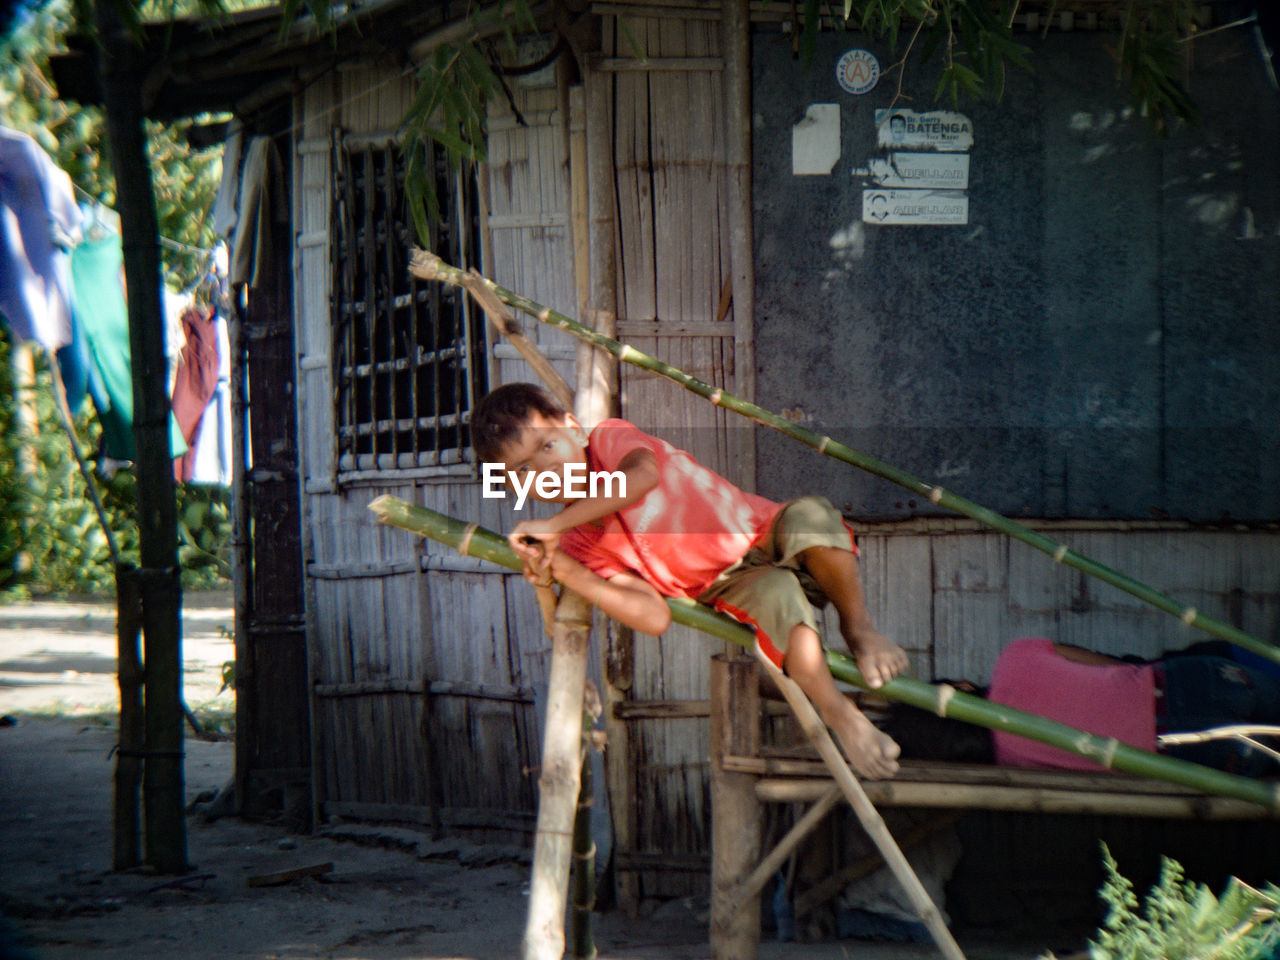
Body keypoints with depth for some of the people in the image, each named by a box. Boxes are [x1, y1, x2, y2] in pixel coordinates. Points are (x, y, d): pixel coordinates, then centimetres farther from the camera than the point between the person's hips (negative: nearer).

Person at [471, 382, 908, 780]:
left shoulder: (610, 439, -9)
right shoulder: (580, 544, -3)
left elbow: (643, 474, -36)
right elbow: (655, 617, -16)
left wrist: (555, 525, -34)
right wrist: (561, 569, -21)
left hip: (767, 534, -1)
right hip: (736, 585, 1)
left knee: (810, 514, -37)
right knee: (777, 596, -37)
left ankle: (858, 628, -20)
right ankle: (843, 718, -33)